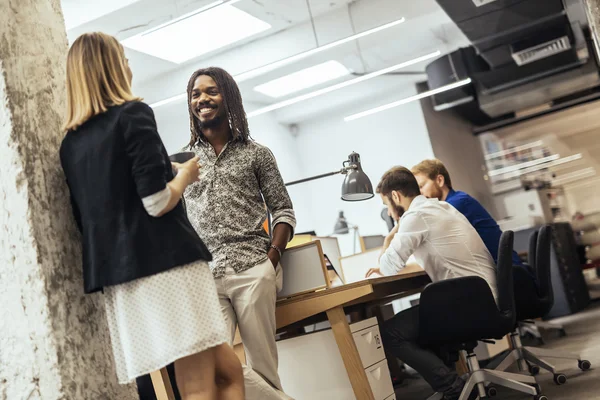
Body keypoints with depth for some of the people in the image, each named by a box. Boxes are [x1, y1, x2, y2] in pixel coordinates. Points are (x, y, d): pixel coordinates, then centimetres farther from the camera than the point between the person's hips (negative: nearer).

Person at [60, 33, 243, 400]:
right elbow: (157, 203, -15)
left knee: (228, 370, 14)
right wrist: (186, 174, 5)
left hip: (120, 276, 8)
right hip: (166, 264, -7)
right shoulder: (133, 114, -5)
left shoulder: (70, 143, 15)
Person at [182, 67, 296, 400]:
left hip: (253, 271, -1)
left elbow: (283, 211, 9)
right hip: (205, 278, 2)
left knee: (262, 367, -1)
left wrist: (271, 261, -6)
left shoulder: (255, 153, 10)